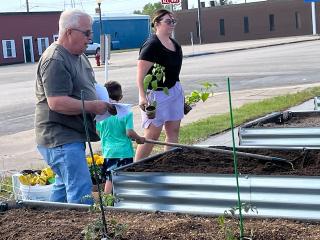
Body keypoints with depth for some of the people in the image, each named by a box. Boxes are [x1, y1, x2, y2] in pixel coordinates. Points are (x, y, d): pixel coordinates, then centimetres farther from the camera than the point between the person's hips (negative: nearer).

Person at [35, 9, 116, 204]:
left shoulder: (79, 56, 15)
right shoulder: (55, 61, -18)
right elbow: (56, 102, -26)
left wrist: (104, 103, 9)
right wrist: (93, 106, -20)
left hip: (74, 135, 11)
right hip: (61, 139, -11)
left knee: (65, 185, 20)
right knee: (81, 190, -13)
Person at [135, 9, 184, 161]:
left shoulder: (174, 43, 10)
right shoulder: (151, 45, -16)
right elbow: (141, 74, -20)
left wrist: (178, 89, 23)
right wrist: (142, 97, -28)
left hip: (174, 90, 8)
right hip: (156, 94, -8)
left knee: (173, 130, 9)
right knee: (152, 134, -5)